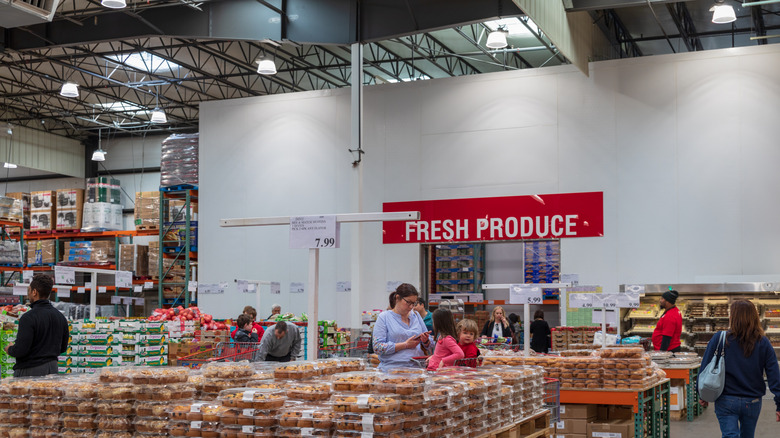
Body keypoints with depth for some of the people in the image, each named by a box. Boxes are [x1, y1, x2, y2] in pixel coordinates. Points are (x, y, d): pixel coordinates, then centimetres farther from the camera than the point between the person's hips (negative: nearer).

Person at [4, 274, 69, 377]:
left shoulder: (28, 317, -16)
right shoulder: (60, 316, 6)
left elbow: (20, 350, -19)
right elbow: (63, 348, 13)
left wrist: (9, 349, 2)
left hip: (29, 371, -7)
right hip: (52, 368, 7)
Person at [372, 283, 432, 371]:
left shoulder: (416, 315, 18)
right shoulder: (384, 317, 3)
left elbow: (429, 346, 24)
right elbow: (377, 347, -8)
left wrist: (426, 341, 0)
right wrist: (405, 345, -8)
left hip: (417, 368, 4)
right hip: (392, 369, -4)